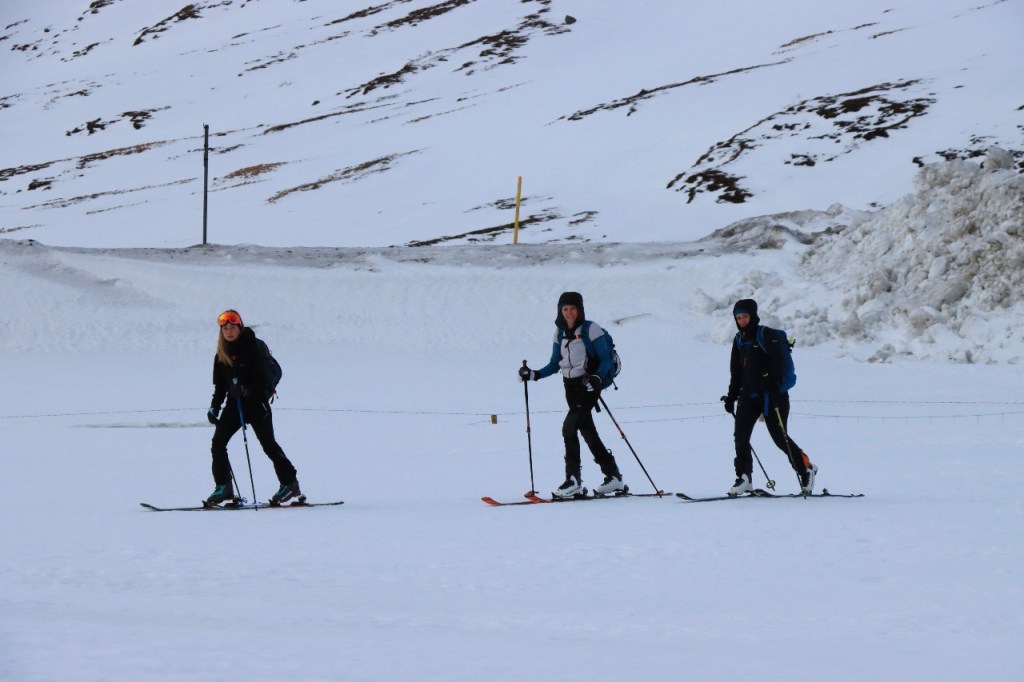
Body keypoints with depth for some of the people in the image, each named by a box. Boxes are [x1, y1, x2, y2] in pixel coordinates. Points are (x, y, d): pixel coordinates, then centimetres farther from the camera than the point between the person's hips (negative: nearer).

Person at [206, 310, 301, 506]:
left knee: (268, 444, -5)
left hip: (256, 401, -6)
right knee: (217, 443, -5)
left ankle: (289, 484, 6)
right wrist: (215, 406, 4)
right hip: (235, 402, 6)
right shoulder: (222, 355, 8)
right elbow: (220, 384, 14)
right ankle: (223, 487, 0)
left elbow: (264, 378, -14)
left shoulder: (253, 348, -9)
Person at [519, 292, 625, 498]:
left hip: (589, 386, -7)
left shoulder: (591, 330, -8)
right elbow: (555, 364, 17)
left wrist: (597, 377, -27)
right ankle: (613, 477, 16)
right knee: (588, 432, 7)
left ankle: (574, 480, -18)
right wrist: (534, 375, 4)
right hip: (571, 387, 7)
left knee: (569, 427, -19)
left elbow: (606, 359, -10)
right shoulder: (560, 333, 10)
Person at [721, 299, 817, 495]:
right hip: (749, 394, 6)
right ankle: (744, 478, -5)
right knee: (740, 435, -9)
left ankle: (806, 468, 19)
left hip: (770, 395, -6)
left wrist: (774, 388, -24)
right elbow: (735, 371, 20)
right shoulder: (739, 340, 12)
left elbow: (779, 364, -15)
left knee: (780, 438, -1)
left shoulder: (767, 336, -8)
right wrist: (732, 395, 16)